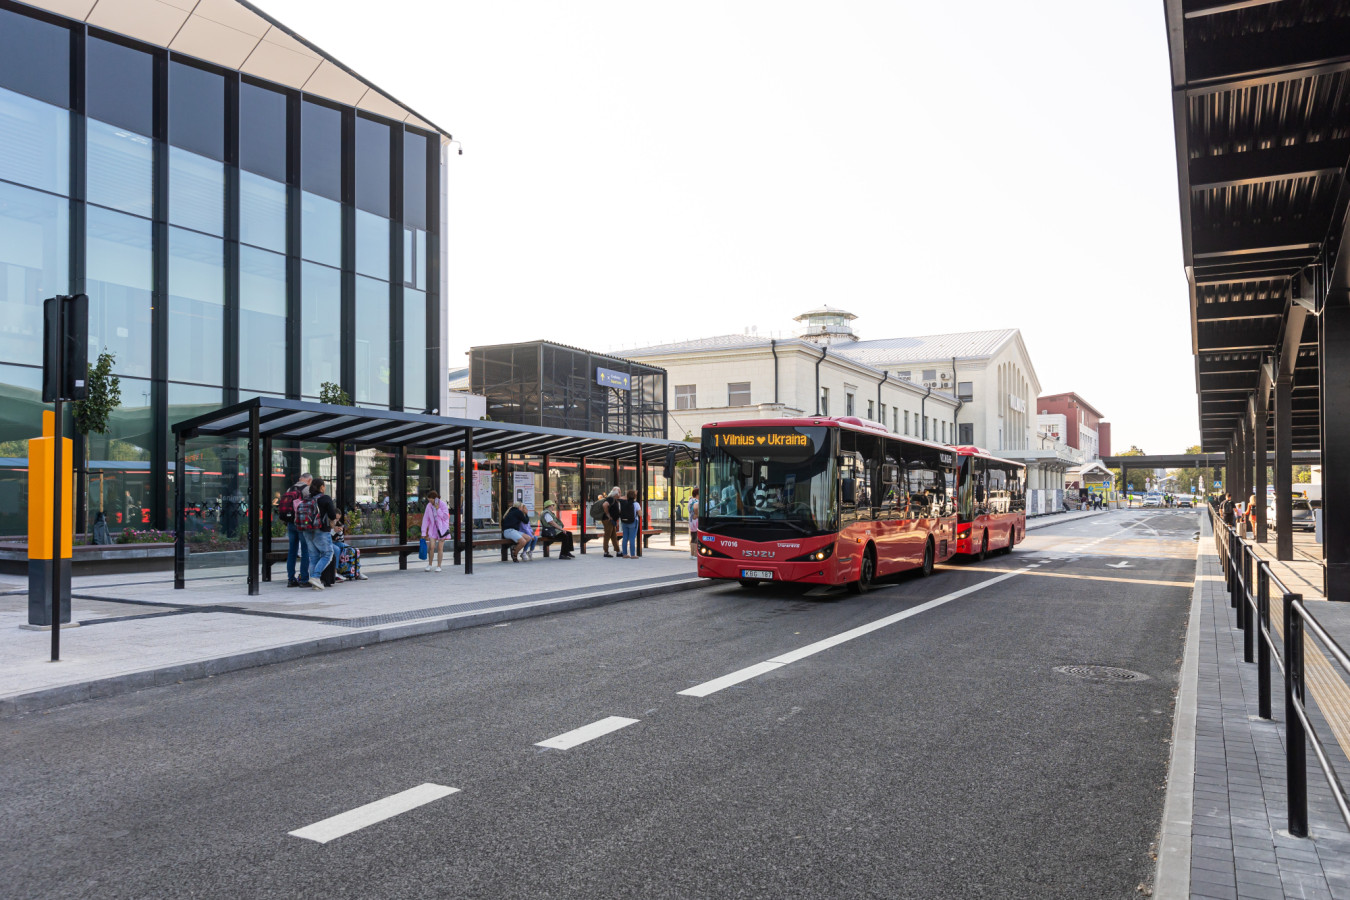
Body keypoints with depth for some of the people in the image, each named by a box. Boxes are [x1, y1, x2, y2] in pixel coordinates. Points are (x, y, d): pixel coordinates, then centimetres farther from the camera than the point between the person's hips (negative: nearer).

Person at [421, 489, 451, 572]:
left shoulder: (443, 504, -12)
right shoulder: (429, 506, -1)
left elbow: (446, 517, -15)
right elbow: (426, 519, 1)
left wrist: (438, 509, -23)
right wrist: (424, 532, -1)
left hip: (442, 528, -3)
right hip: (433, 528, 3)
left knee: (440, 548, -2)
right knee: (431, 547, -8)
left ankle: (438, 566, 8)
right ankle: (430, 565, 7)